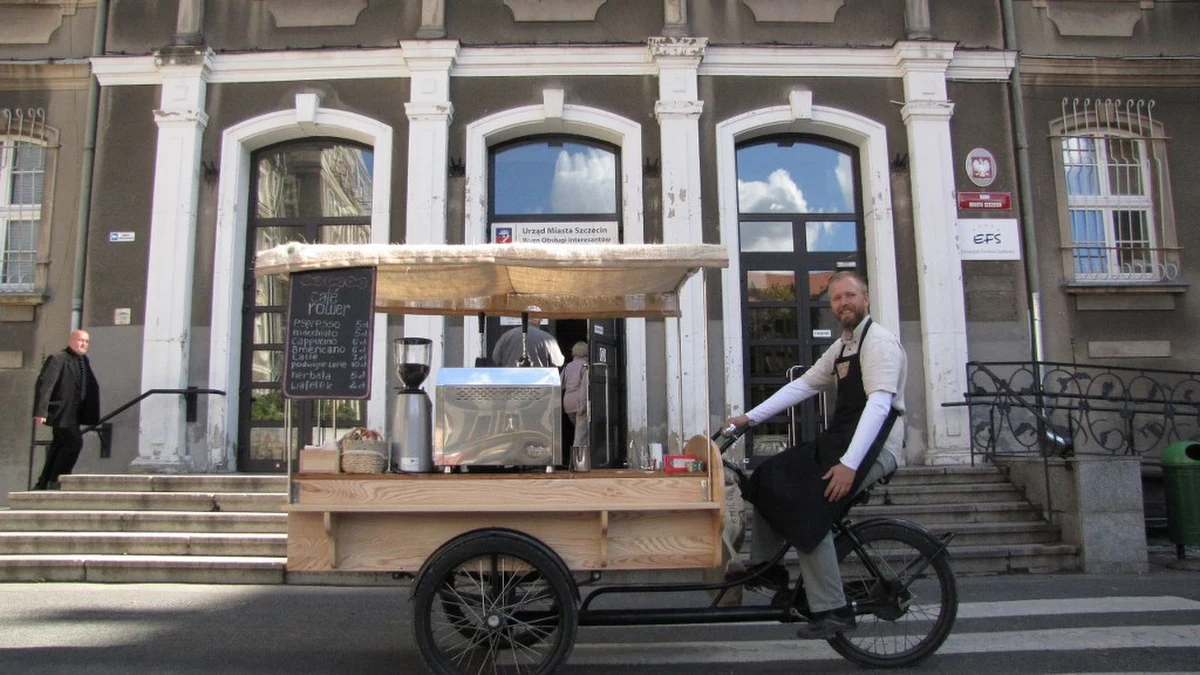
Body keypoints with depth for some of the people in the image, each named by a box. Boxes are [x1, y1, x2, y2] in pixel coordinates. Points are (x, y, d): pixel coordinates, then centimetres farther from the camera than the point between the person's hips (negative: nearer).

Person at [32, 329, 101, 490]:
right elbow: (43, 385, -19)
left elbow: (91, 388, 15)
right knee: (74, 442, -15)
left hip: (73, 414, 8)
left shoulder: (84, 362, 13)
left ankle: (42, 484, 22)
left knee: (60, 446, 12)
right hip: (60, 411, -8)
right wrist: (41, 411, -27)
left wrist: (91, 415, 10)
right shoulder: (57, 359, -11)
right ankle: (55, 480, -3)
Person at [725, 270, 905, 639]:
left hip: (874, 448, -9)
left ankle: (832, 610, -9)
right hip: (838, 441, 9)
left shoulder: (879, 342, -13)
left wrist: (849, 464, -33)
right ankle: (766, 566, 16)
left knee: (806, 512, -20)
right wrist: (750, 417, 8)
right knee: (770, 478, 6)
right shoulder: (841, 347, 16)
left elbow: (879, 404, -25)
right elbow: (802, 385, 14)